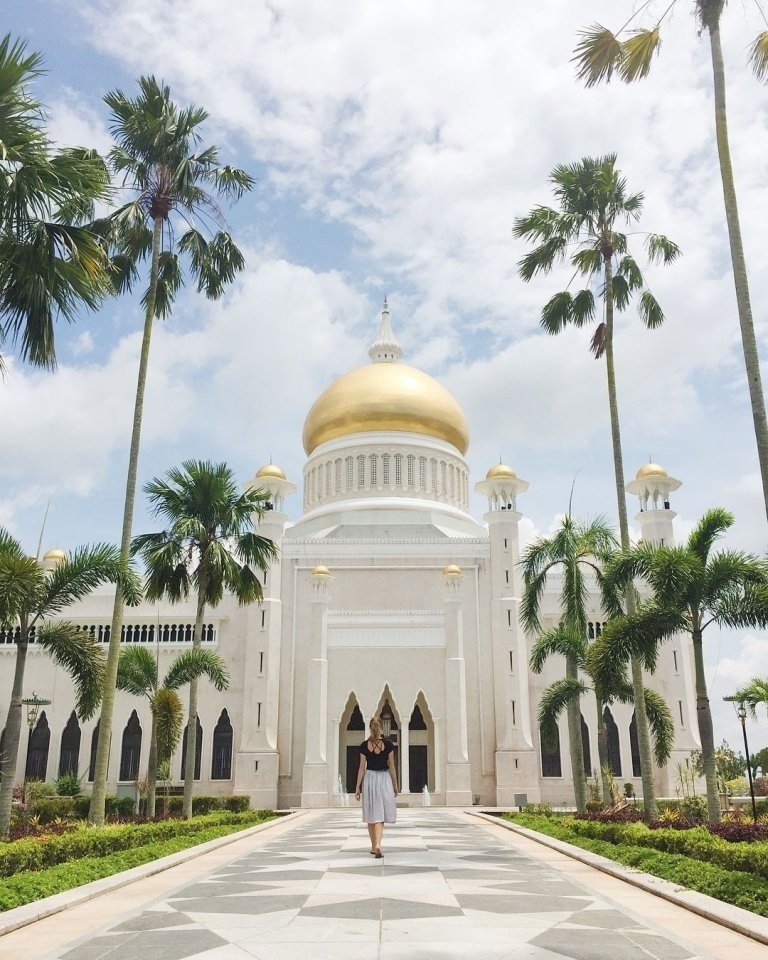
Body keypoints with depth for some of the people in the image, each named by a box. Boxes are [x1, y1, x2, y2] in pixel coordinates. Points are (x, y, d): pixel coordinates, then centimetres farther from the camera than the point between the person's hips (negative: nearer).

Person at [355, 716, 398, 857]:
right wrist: (395, 785, 8)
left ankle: (374, 846, 23)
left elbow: (362, 767, -3)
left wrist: (358, 787, 2)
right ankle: (377, 845, -18)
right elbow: (391, 766, -2)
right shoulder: (388, 744, -5)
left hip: (369, 779, 1)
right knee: (380, 816, 1)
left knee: (372, 815, 13)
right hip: (384, 779, -1)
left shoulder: (364, 745, -3)